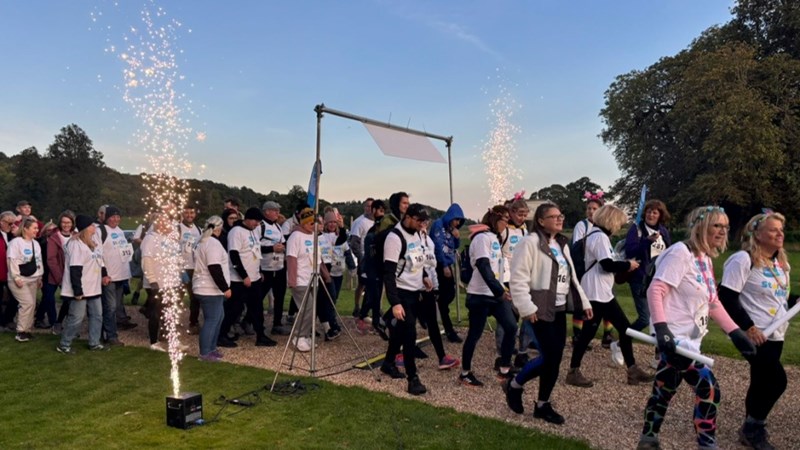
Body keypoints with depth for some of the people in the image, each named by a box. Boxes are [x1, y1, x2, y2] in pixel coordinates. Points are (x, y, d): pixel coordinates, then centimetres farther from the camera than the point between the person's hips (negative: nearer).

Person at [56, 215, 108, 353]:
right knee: (76, 318, -2)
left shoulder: (94, 242, 12)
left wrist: (104, 275, 11)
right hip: (81, 289, -9)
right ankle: (64, 345, 14)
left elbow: (99, 260, 24)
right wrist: (77, 291, -24)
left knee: (97, 315, 11)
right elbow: (75, 270, -22)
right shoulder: (76, 244, -18)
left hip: (93, 288, 9)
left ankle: (94, 343, 21)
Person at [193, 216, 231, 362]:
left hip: (205, 287, 11)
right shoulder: (213, 243, -17)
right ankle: (205, 353, 2)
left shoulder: (203, 242, 16)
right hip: (210, 289, -11)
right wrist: (225, 288, -19)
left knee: (219, 316, 18)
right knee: (212, 320, -4)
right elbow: (214, 269, -24)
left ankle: (211, 348, 24)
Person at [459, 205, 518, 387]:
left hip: (496, 293, 9)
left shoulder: (495, 238, 15)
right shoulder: (482, 237, -13)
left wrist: (501, 289, 14)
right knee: (475, 334, 1)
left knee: (511, 327, 2)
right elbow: (484, 268, -24)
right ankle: (465, 373, 17)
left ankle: (504, 369, 16)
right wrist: (499, 290, -32)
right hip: (480, 295, -8)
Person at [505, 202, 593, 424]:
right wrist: (526, 307, -21)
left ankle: (543, 404, 21)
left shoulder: (562, 244, 15)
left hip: (559, 308, 8)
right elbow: (518, 278, -17)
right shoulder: (530, 242, -12)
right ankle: (514, 385, 14)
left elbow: (571, 277, 21)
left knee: (555, 358, 7)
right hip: (541, 309, -8)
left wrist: (584, 302, 17)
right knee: (550, 356, -9)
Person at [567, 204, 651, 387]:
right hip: (595, 294, -11)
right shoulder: (599, 236, -15)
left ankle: (632, 370, 20)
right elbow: (607, 264, -23)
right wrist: (628, 265, -7)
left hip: (604, 293, 11)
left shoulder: (597, 235, 17)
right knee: (588, 332, -4)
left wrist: (624, 266, 8)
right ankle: (573, 372, 7)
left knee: (624, 328, 12)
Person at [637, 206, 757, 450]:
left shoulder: (706, 258, 12)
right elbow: (655, 291, -22)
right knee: (708, 388, -8)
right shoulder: (681, 252, -15)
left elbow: (712, 303, 19)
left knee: (663, 393, 16)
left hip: (687, 339, 9)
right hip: (675, 338, -9)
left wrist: (736, 333, 13)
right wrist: (662, 329, -30)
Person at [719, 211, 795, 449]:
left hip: (775, 334, 8)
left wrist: (795, 301, 2)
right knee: (776, 380, -9)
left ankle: (753, 429, 26)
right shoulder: (744, 259, -15)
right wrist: (747, 327, -20)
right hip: (756, 335, -8)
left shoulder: (781, 262, 12)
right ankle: (753, 428, 9)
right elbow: (727, 297, -19)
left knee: (762, 382, 13)